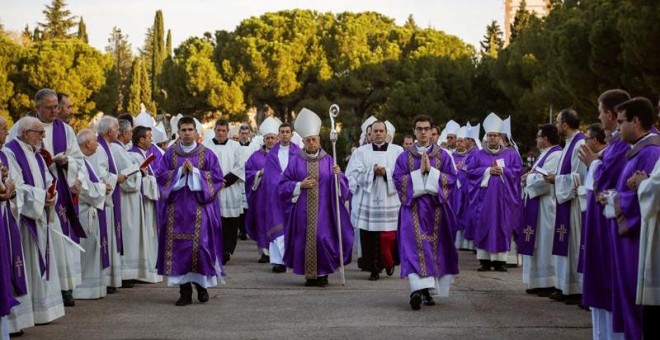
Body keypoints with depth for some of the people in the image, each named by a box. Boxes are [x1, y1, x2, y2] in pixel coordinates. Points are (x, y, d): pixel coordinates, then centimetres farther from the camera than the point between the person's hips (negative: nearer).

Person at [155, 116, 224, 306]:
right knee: (179, 247, -2)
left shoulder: (207, 154, 5)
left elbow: (217, 177, -1)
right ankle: (184, 291, 1)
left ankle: (202, 285, 10)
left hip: (200, 208, -1)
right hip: (176, 209, 1)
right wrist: (180, 171, -9)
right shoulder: (170, 154, 9)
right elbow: (160, 175, 4)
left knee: (201, 245, -7)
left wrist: (194, 171, -11)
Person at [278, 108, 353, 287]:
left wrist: (337, 175, -17)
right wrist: (300, 185, -9)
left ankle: (323, 273, 4)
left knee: (323, 237, -9)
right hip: (303, 210, 1)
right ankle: (309, 274, 9)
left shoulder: (328, 161, 6)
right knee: (305, 239, -2)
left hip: (323, 209, 0)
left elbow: (341, 187, 3)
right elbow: (283, 185, 5)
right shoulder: (295, 161, 6)